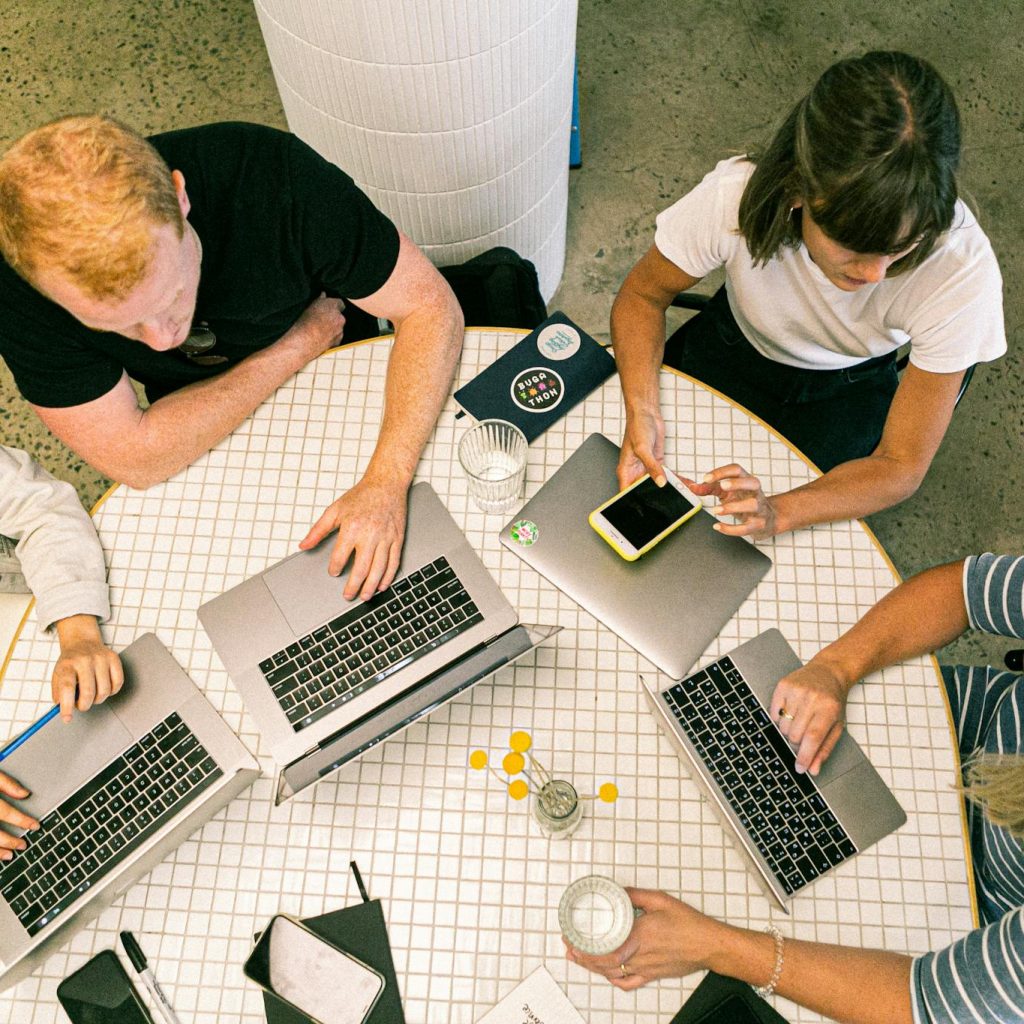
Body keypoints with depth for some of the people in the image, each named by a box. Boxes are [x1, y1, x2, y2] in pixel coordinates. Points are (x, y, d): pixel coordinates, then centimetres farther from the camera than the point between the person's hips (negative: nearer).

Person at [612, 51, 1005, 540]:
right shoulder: (737, 195, -36)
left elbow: (901, 466, -26)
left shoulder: (962, 269, -35)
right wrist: (641, 411, -34)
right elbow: (642, 296, -15)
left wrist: (777, 513, -44)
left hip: (848, 388, 0)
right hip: (735, 348, 1)